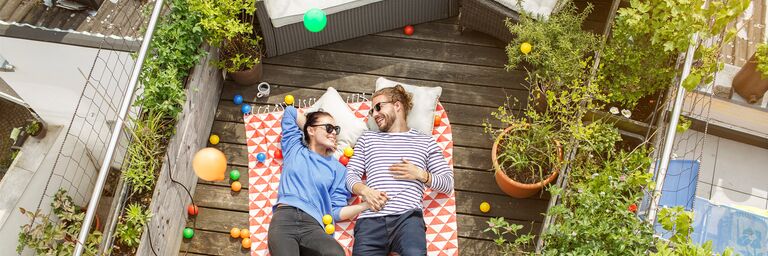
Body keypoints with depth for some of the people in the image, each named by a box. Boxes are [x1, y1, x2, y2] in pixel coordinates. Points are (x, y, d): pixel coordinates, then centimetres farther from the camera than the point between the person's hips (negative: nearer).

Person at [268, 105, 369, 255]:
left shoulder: (338, 168, 17)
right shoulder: (294, 148, 21)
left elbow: (336, 212, 11)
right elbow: (290, 111, 30)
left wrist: (368, 204, -1)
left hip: (312, 225, 1)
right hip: (283, 218, 0)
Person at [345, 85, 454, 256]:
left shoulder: (425, 142, 19)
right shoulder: (367, 139, 25)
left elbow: (448, 183, 14)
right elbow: (351, 173, 15)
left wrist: (421, 175, -2)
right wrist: (364, 190, -5)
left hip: (408, 217, -2)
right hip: (371, 219, 3)